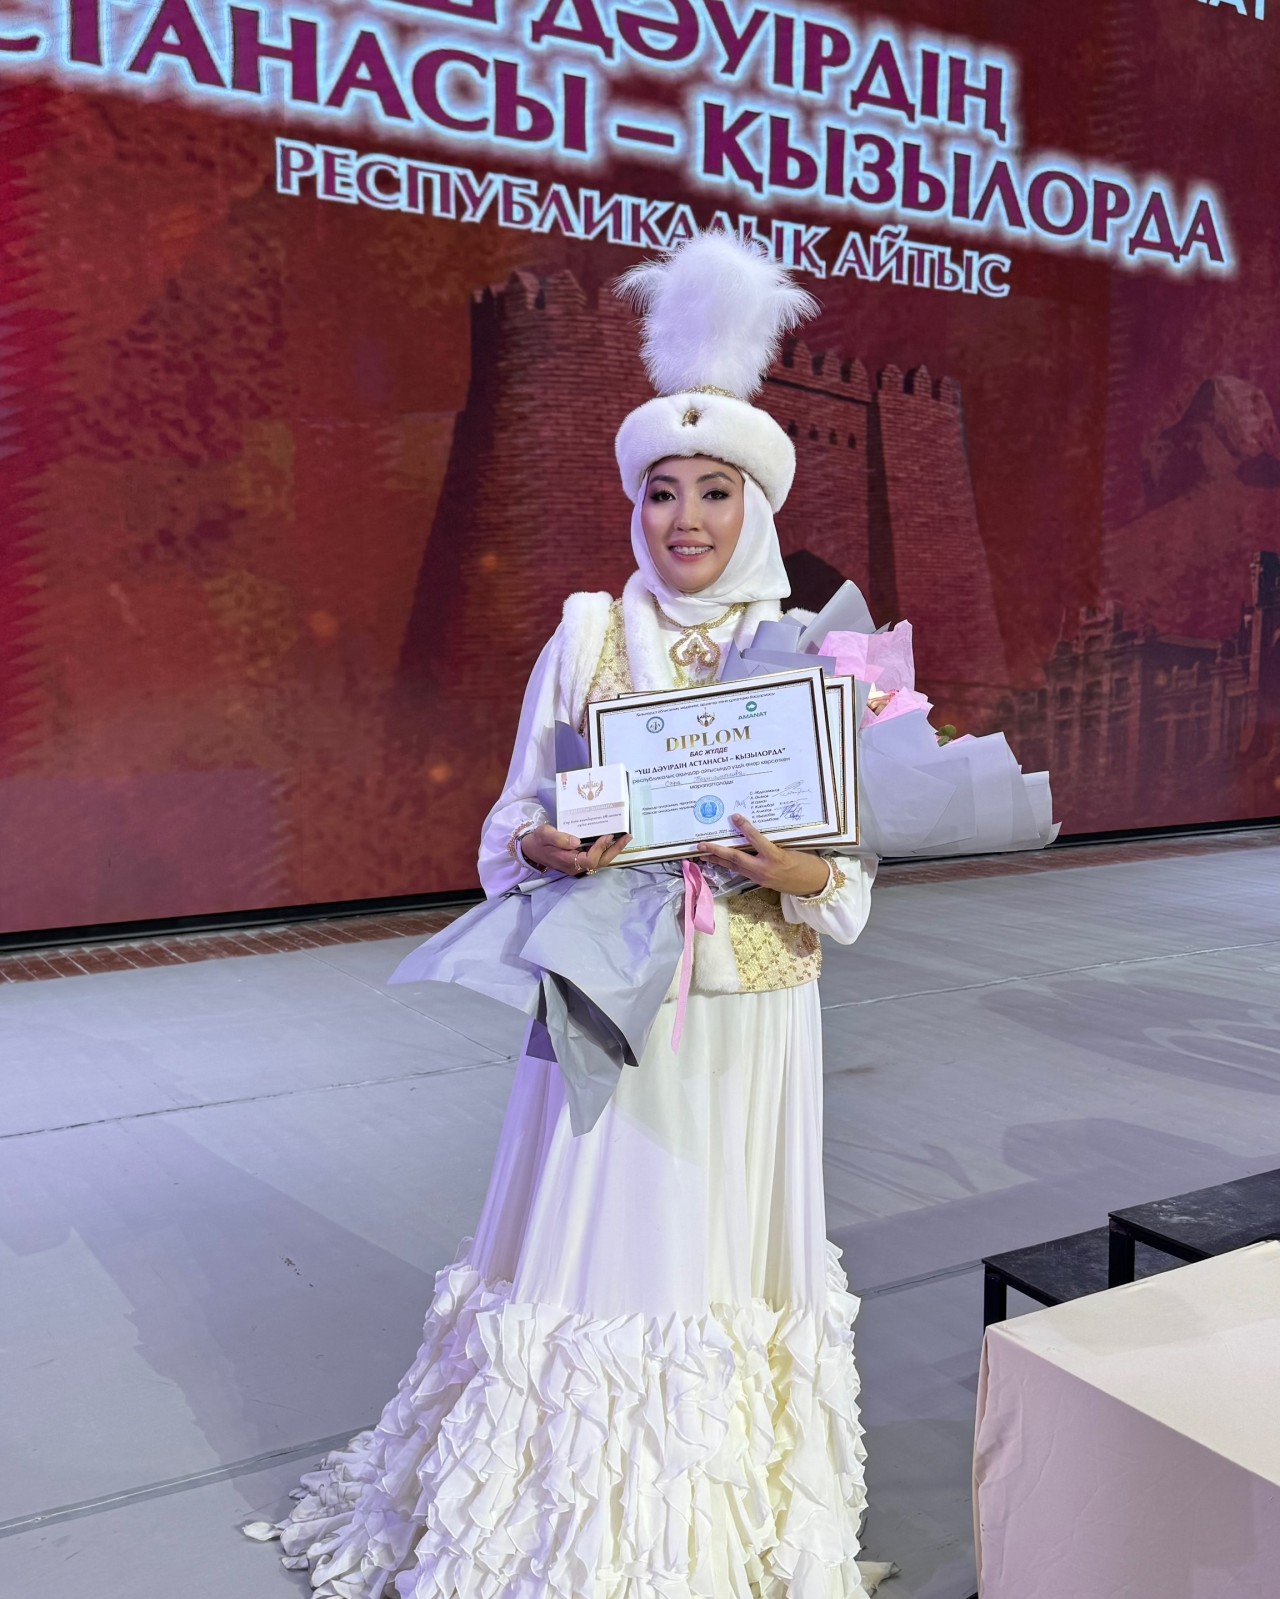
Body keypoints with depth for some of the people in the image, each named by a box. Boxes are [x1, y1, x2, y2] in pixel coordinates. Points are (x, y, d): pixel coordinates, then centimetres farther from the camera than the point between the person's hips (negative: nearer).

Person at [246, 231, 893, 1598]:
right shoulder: (588, 638, 1)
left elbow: (854, 886, 1)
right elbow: (507, 836, 4)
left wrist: (800, 871, -19)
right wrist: (549, 851, -17)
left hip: (749, 1015, 0)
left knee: (729, 1263, 11)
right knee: (591, 1251, 7)